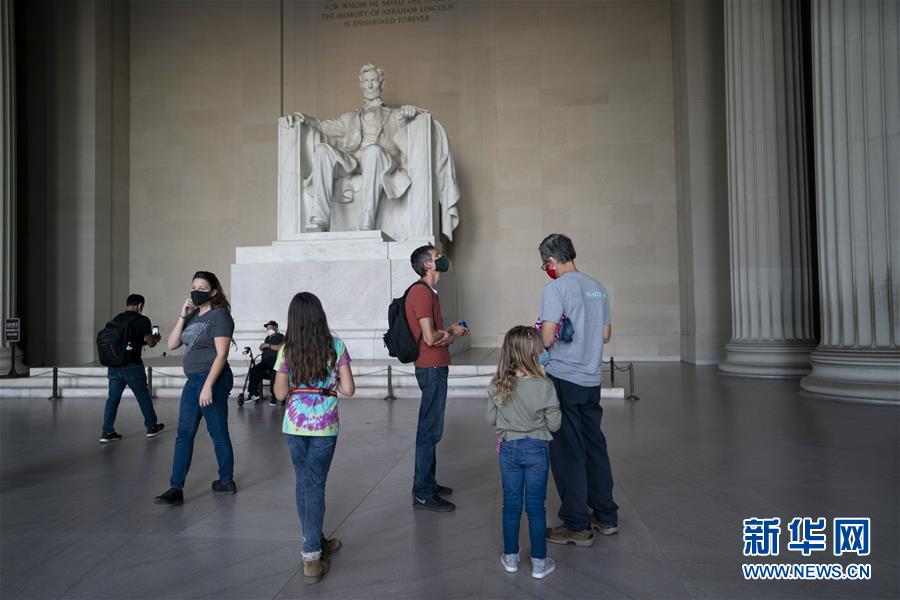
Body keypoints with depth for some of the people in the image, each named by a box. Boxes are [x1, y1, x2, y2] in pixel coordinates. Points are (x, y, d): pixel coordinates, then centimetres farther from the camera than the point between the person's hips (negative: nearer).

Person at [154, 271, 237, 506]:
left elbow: (221, 355, -16)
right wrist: (182, 316, -1)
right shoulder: (193, 315, 13)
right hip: (193, 379, 8)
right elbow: (172, 344, 8)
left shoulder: (219, 315, -10)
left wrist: (208, 386, -22)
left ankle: (227, 481, 19)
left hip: (212, 379, -8)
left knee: (218, 432, 4)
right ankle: (176, 488, 10)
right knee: (184, 434, 6)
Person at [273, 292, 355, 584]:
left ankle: (316, 542, 32)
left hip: (294, 426, 2)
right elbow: (348, 390, -8)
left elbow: (280, 394, 1)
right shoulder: (336, 347, -7)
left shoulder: (287, 351, -4)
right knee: (315, 486, 4)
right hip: (325, 426, -2)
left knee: (303, 484, 17)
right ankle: (311, 558, 2)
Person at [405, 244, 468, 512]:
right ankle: (423, 495, 5)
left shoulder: (427, 291, 16)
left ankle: (427, 483, 29)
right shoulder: (422, 291, -16)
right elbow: (430, 338, -23)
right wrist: (453, 332, -6)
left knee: (430, 429, 17)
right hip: (432, 369, -11)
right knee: (430, 431, -4)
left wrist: (449, 332, -2)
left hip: (435, 367, 11)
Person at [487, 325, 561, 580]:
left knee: (511, 504, 16)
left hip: (508, 449, 2)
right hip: (536, 451, -2)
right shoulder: (544, 386, -20)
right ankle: (539, 563, 22)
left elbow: (491, 420, 0)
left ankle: (511, 557, 29)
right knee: (536, 507, 11)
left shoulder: (497, 386, -12)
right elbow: (554, 425, -10)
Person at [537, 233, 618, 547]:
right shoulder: (598, 287, 9)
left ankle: (577, 526, 10)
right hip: (592, 379, 7)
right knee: (594, 447, 16)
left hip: (563, 379, -7)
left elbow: (546, 339, -19)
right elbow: (606, 335, 15)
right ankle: (606, 516, 27)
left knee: (568, 453, 2)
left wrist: (535, 336, 2)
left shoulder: (555, 288, -12)